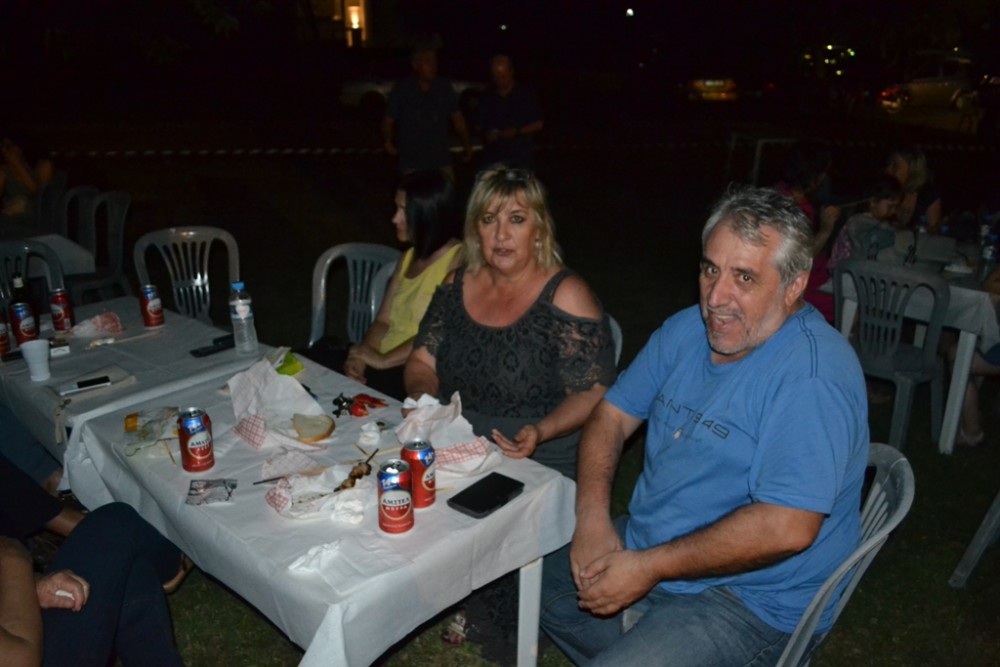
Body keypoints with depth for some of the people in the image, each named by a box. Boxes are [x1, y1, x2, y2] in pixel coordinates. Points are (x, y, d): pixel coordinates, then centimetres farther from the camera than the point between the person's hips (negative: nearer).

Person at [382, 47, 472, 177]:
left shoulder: (444, 87, 4)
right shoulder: (402, 90, -2)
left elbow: (457, 117, 10)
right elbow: (388, 120, 2)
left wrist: (466, 144, 5)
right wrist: (387, 141, -14)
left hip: (441, 162, 3)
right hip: (411, 164, -2)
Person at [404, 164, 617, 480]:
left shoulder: (565, 295, -8)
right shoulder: (456, 285, 9)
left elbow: (592, 394, -10)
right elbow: (421, 362, 13)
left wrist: (540, 432, -25)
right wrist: (421, 397, -9)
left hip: (540, 467, -5)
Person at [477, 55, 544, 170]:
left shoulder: (526, 94, 2)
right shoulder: (488, 99, 11)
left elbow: (538, 125, 2)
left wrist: (517, 132, -12)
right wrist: (488, 135, -3)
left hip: (522, 158, -2)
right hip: (493, 159, 2)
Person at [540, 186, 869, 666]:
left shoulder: (813, 374, -23)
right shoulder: (687, 329, 1)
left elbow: (786, 528, -29)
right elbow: (612, 415, 5)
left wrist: (648, 568, -23)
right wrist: (593, 517, -11)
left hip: (751, 600, -7)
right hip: (644, 547, 8)